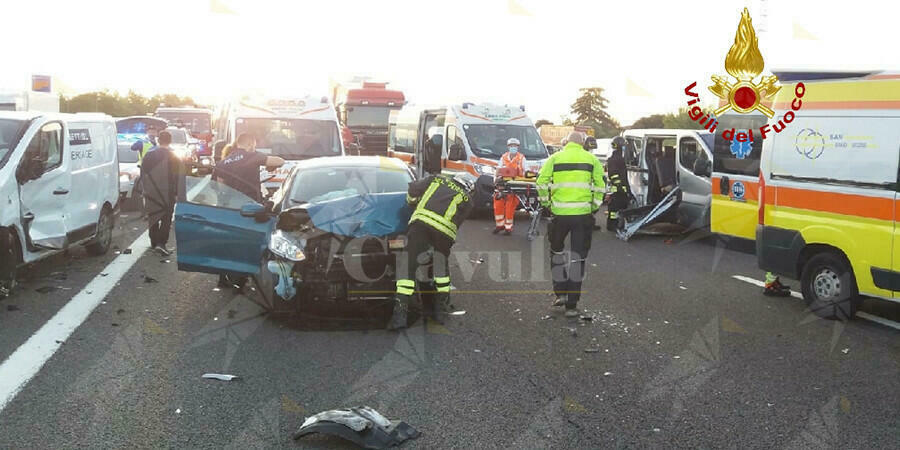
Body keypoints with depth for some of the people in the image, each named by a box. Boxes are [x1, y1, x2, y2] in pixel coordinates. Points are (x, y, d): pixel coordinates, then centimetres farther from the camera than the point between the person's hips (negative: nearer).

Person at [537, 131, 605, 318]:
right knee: (578, 258, 7)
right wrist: (595, 206, 10)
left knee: (556, 251, 22)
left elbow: (541, 182, -2)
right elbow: (600, 185, 0)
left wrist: (545, 204, 10)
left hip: (559, 213, 0)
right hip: (583, 213, 0)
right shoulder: (591, 159, 7)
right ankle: (572, 305, 8)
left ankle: (560, 293, 17)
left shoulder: (554, 158, 6)